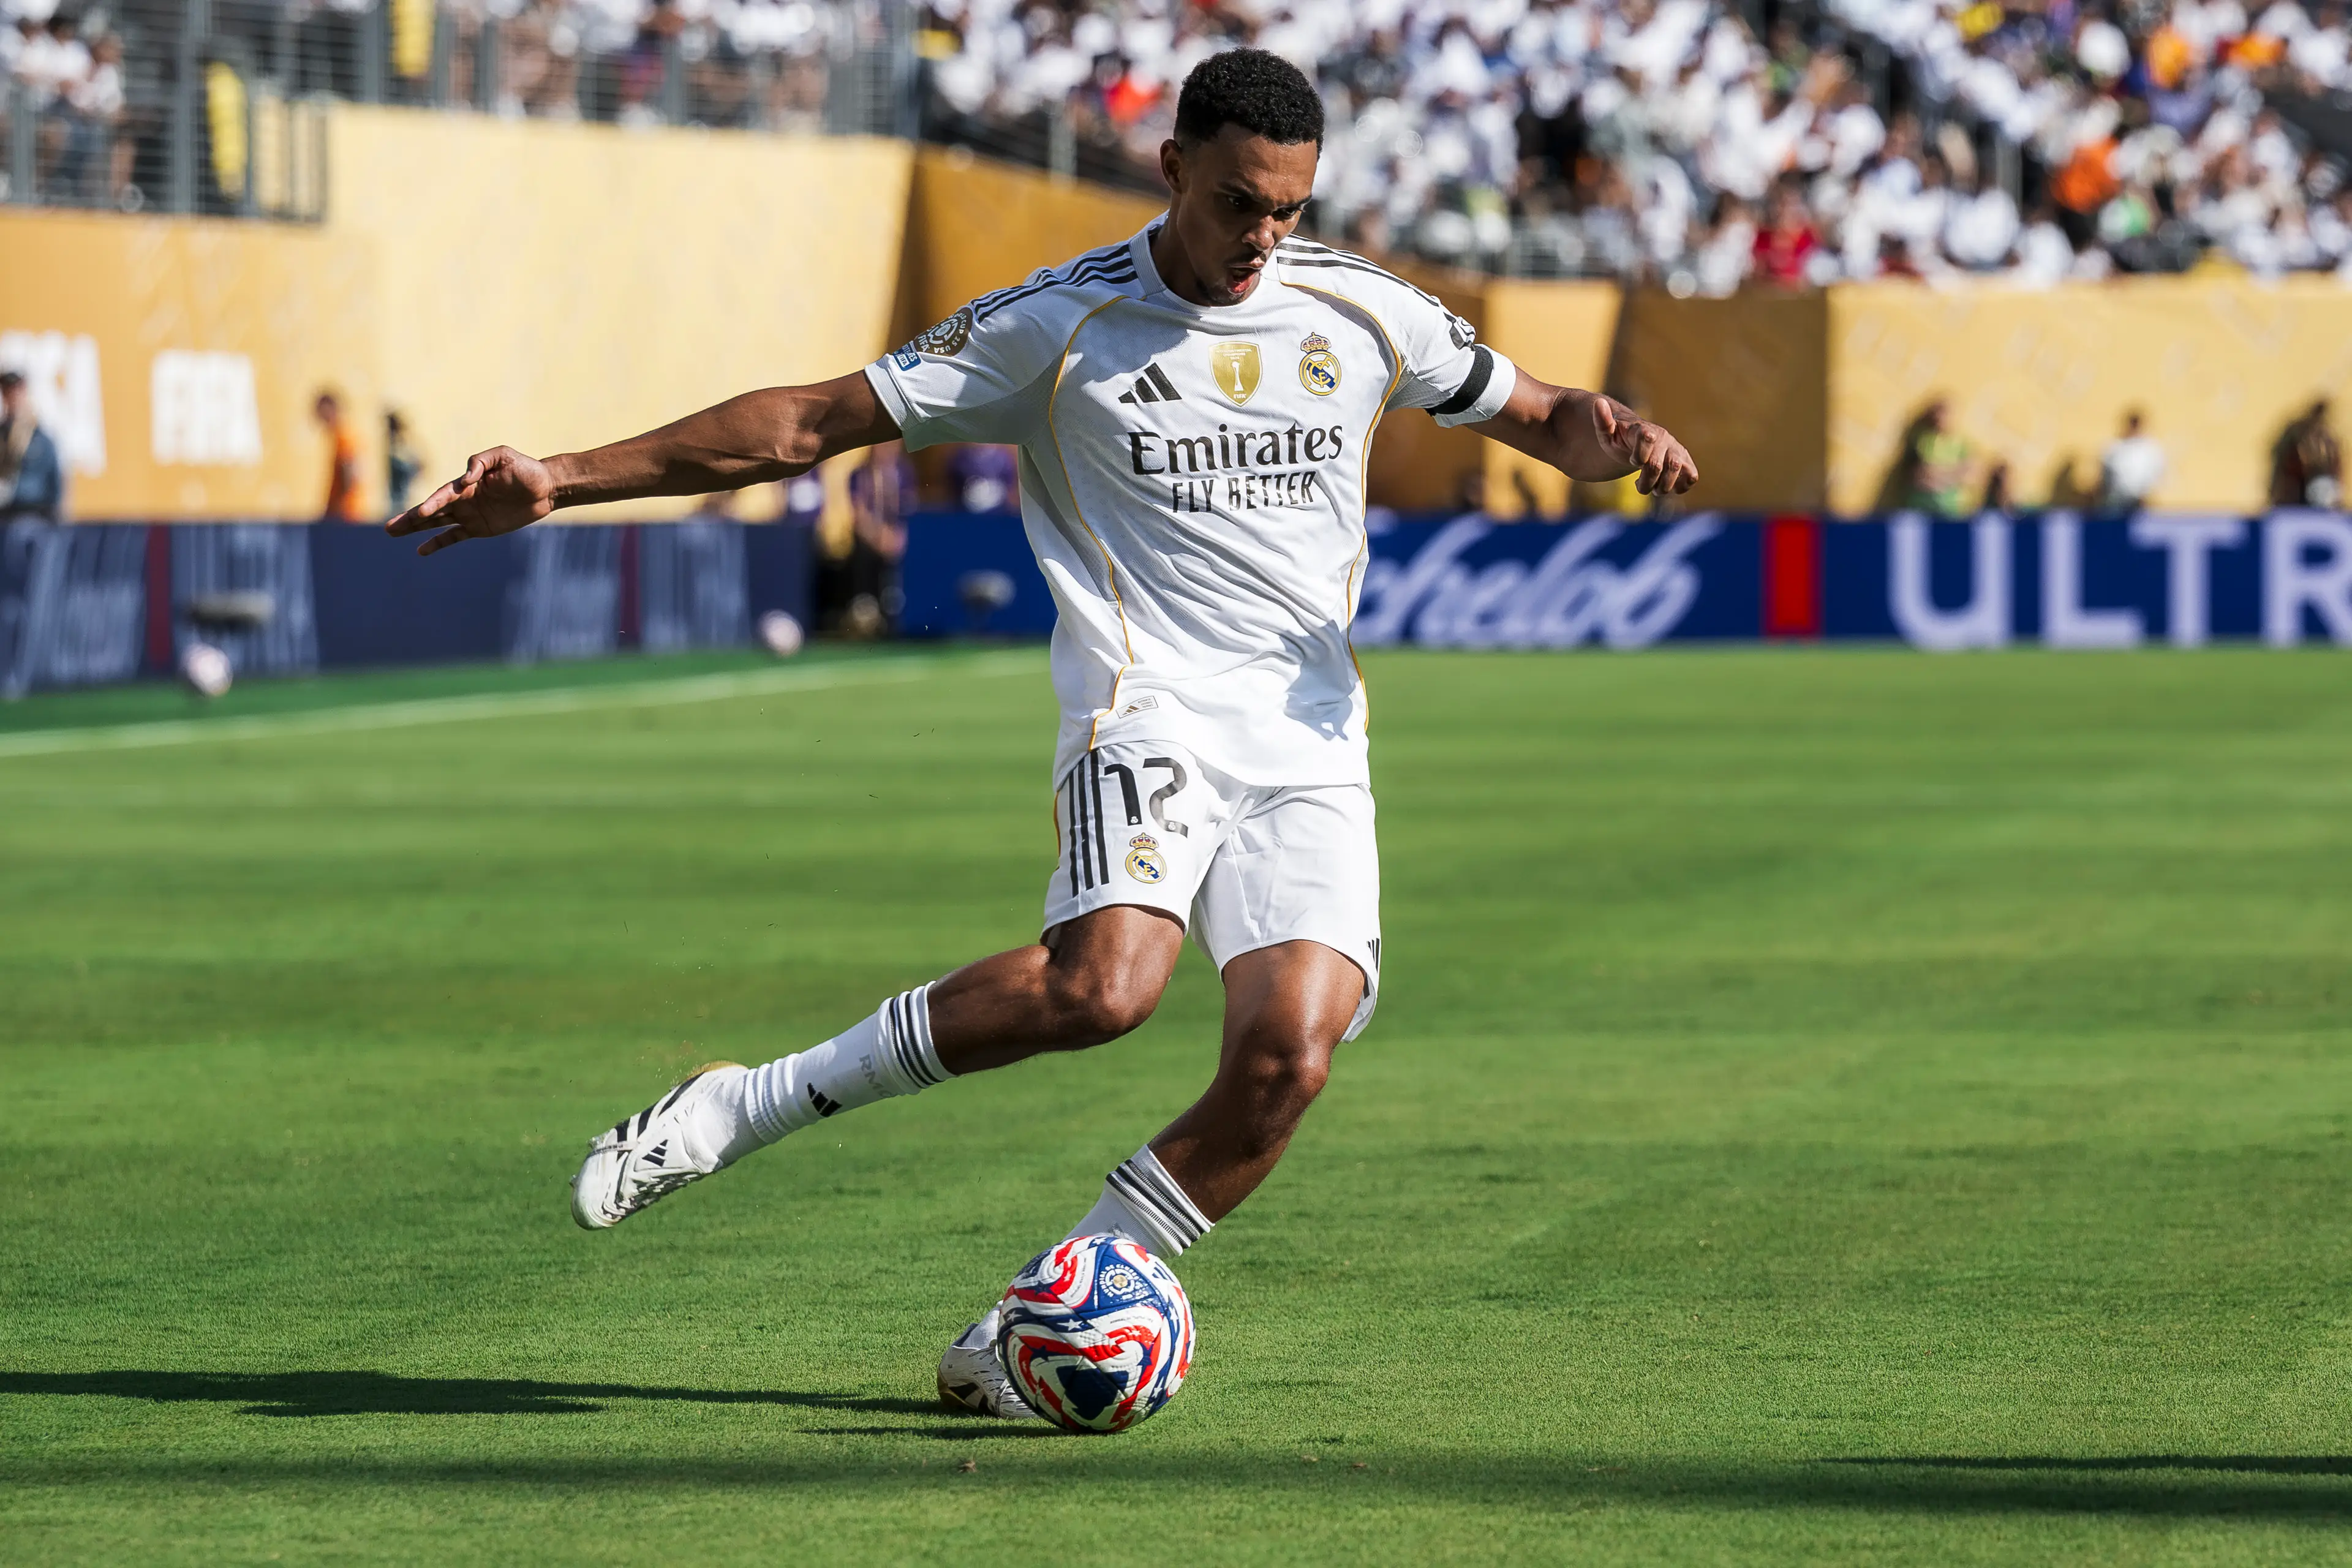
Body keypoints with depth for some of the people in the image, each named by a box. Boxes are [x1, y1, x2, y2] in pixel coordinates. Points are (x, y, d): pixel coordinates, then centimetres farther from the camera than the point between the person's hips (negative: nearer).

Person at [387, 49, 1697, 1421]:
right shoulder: (1058, 328, 1)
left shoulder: (1361, 313, 10)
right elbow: (812, 423, 1)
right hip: (1151, 717, -4)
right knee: (1102, 985, -32)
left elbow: (1533, 412, 21)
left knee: (1290, 1056, -19)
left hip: (1312, 755, 4)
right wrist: (564, 479, -5)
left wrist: (1610, 432, -5)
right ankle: (740, 1111, -17)